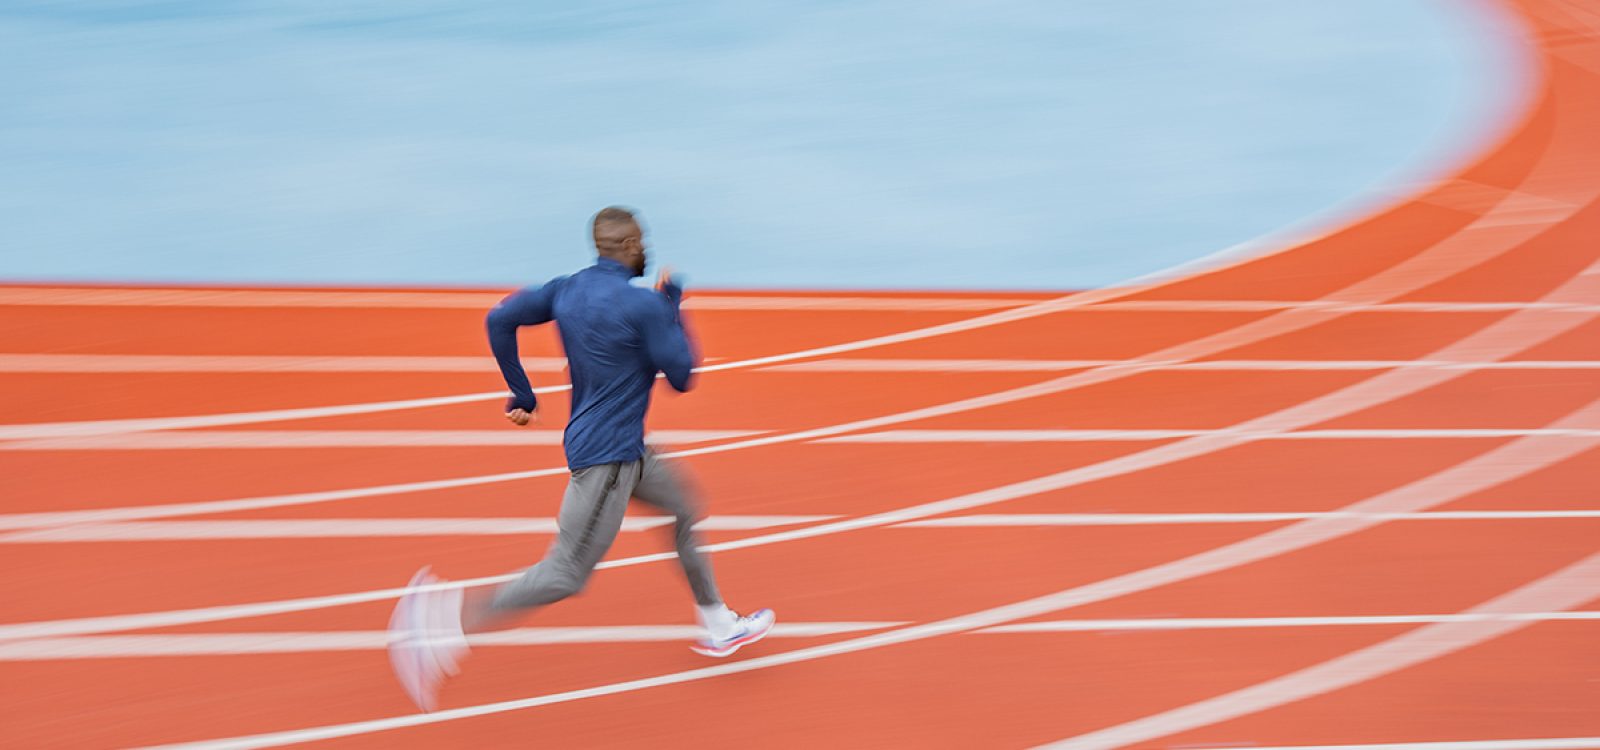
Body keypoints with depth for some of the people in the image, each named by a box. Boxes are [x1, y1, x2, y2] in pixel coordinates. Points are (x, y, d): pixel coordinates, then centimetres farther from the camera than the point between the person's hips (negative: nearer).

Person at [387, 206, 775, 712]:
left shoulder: (567, 289, 2)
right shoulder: (644, 305, -20)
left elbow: (501, 319, 3)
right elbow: (682, 378, -11)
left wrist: (522, 395, 12)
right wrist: (673, 307, -1)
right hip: (607, 456, -10)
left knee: (684, 509, 23)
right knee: (566, 576, -7)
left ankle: (717, 624, 34)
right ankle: (455, 618, -12)